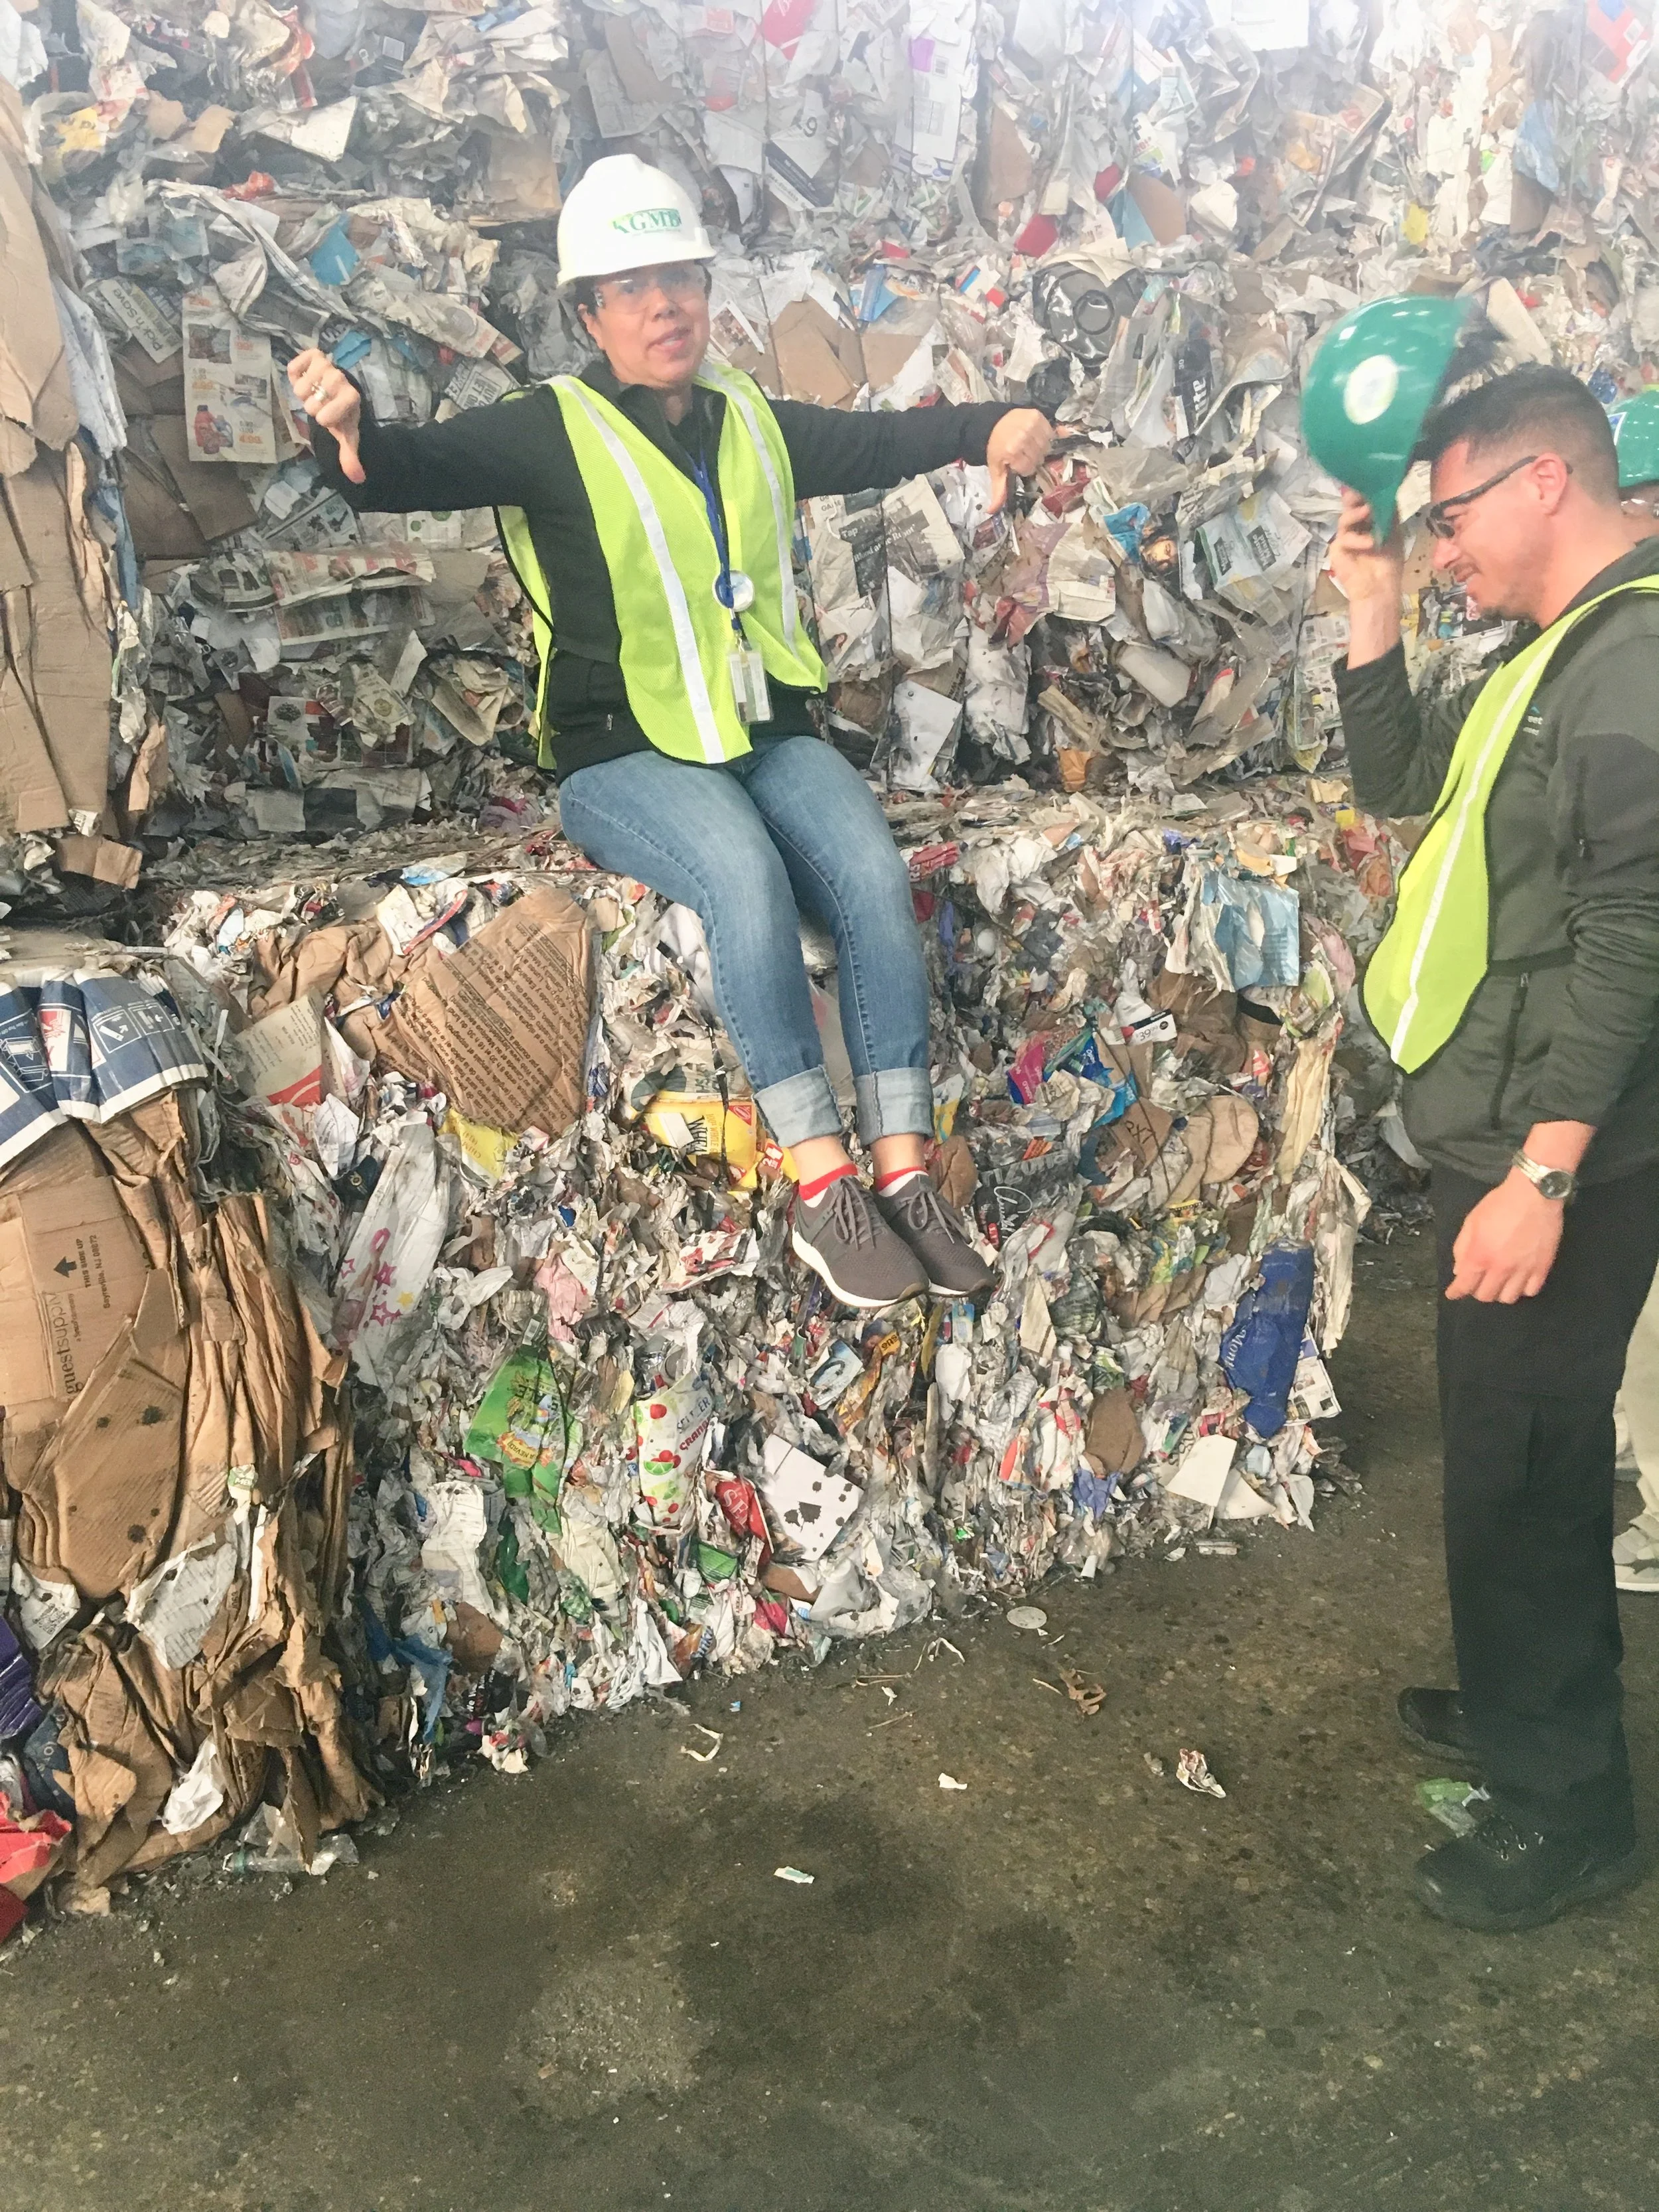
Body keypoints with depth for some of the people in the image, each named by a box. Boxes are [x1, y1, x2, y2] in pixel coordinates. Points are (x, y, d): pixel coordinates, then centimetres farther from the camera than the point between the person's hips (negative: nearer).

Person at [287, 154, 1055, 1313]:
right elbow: (415, 468, -14)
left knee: (875, 869, -24)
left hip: (770, 737, 5)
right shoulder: (553, 432, 0)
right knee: (745, 871, -34)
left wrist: (991, 426, -1)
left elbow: (881, 442, 18)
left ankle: (904, 1174, -20)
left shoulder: (756, 422, 16)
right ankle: (824, 1190, -28)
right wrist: (350, 430, -37)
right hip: (626, 758, -4)